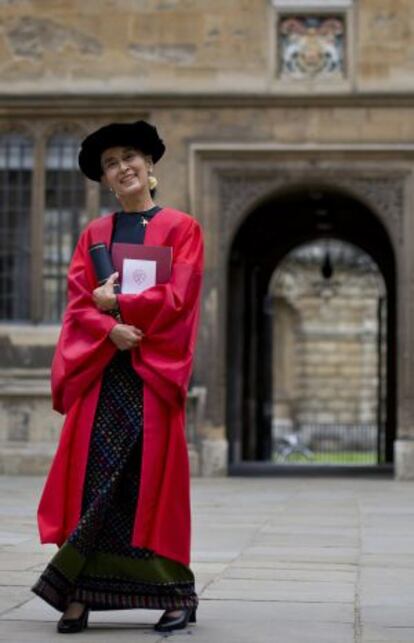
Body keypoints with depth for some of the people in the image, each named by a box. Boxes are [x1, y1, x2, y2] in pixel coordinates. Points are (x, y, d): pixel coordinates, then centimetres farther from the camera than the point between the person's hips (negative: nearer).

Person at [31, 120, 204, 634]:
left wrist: (115, 302, -5)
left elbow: (176, 297, -6)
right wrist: (112, 330, -14)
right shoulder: (94, 234, 16)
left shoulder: (181, 228, 6)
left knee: (153, 478, -5)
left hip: (154, 371, -3)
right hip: (99, 369, 3)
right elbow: (78, 302, 5)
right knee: (90, 479, -4)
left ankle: (177, 594, 1)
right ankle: (79, 593, -3)